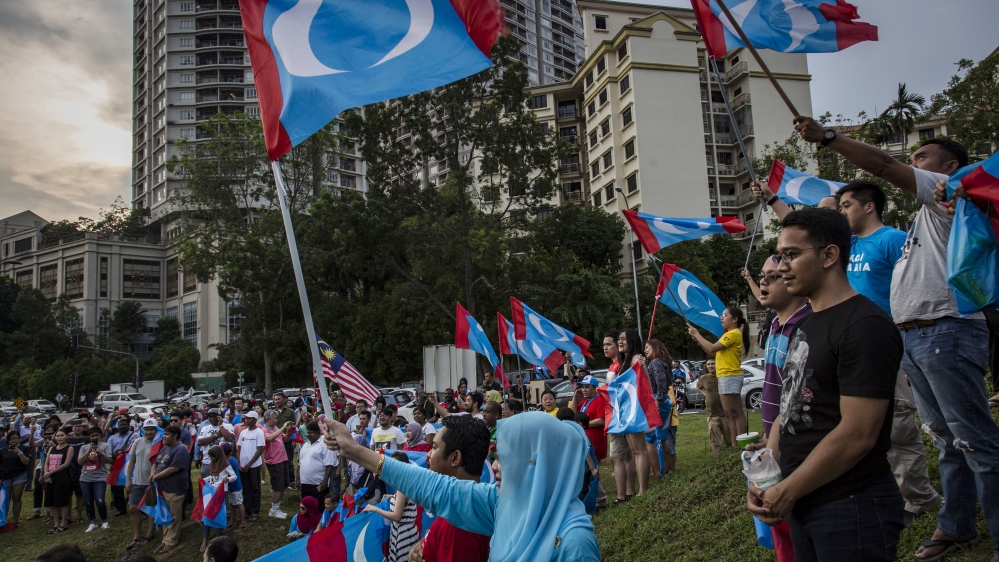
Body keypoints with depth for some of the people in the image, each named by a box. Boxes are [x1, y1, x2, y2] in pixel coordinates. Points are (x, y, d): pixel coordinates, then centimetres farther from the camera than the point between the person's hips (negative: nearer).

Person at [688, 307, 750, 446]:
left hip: (730, 377, -11)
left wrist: (697, 334, -11)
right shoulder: (729, 334, 20)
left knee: (735, 413, -9)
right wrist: (698, 340, 7)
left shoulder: (734, 334, -13)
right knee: (730, 413, 11)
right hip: (725, 377, 11)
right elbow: (712, 352, 18)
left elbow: (712, 348, -19)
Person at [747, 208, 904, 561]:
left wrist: (786, 492, -15)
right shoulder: (805, 326, 12)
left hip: (851, 507, -8)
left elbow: (857, 435, -22)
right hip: (803, 503, 8)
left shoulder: (866, 326, -16)